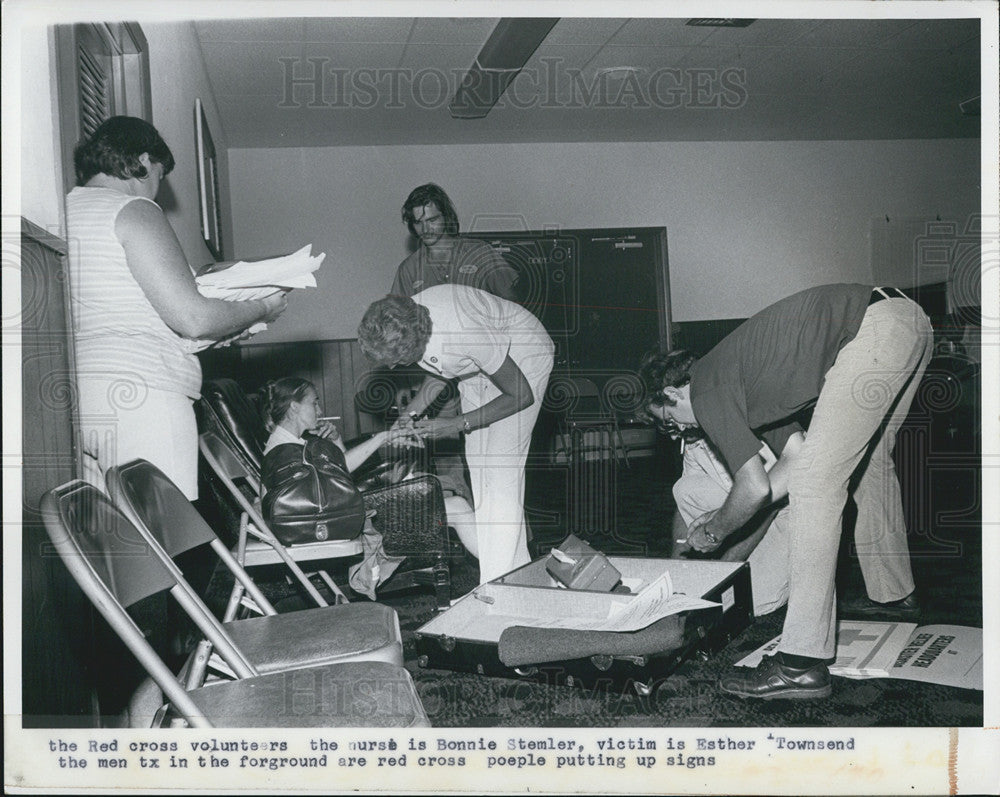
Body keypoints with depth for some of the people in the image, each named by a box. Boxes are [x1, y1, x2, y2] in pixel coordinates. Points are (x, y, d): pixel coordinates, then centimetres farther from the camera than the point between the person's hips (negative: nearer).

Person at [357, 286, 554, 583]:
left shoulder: (465, 334, -41)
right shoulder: (398, 326, -20)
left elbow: (520, 395, -28)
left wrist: (457, 424, -26)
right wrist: (417, 406, -11)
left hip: (522, 355, -8)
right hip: (478, 368, 8)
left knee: (502, 464, -15)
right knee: (477, 461, 4)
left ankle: (501, 585, -12)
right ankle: (517, 567, 11)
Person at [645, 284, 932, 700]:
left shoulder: (706, 391, -1)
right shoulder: (729, 370, 24)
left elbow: (756, 488, -3)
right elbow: (800, 456, 26)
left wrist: (714, 532, 16)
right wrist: (726, 514, 29)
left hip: (874, 331, -11)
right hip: (908, 315, 11)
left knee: (815, 482, -10)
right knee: (869, 461, 27)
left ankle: (802, 664, -10)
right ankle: (892, 593, 45)